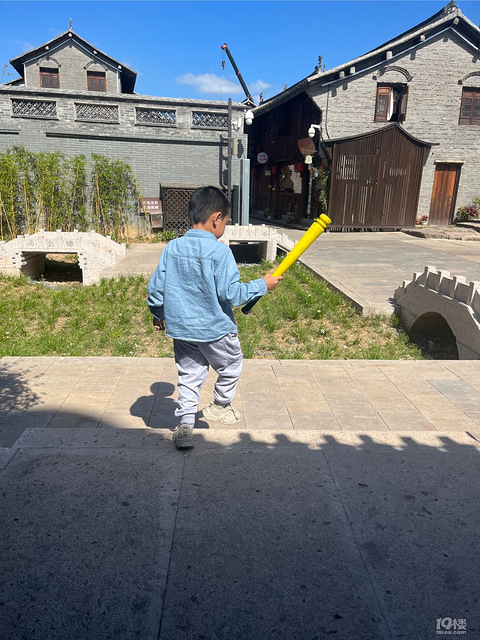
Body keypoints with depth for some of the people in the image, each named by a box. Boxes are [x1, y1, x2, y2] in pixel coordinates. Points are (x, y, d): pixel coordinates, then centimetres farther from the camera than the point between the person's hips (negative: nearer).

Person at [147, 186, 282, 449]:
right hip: (214, 329, -5)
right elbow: (231, 292, -18)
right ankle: (220, 406, 37)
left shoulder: (171, 248, -1)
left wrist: (157, 314, 20)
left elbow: (155, 288, 3)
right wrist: (262, 285, -6)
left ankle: (185, 424, 17)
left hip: (181, 329, 5)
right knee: (231, 366, 22)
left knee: (189, 376, 16)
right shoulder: (220, 251, -17)